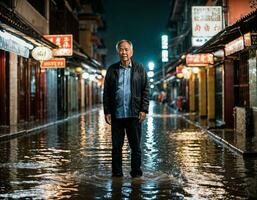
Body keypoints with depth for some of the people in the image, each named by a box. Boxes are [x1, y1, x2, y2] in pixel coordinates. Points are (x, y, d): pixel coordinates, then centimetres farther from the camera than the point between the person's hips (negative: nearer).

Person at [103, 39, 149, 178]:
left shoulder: (139, 69, 5)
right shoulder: (112, 70, 8)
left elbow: (145, 91, 4)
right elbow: (106, 92, 7)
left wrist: (144, 110, -5)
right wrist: (107, 112, 0)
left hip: (134, 114, -1)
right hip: (116, 114, 1)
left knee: (135, 146, 4)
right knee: (116, 146, 6)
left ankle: (136, 173, 14)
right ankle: (117, 174, 15)